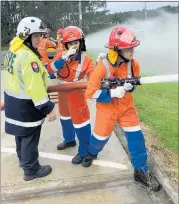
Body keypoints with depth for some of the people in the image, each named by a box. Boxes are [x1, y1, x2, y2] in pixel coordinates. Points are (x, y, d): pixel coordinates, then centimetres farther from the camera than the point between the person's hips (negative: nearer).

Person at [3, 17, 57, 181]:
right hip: (26, 105, -10)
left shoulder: (13, 51, 5)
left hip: (13, 100, 10)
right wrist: (48, 108, -22)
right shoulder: (28, 57, -26)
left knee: (21, 133, 25)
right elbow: (35, 87, -29)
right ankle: (31, 170, 24)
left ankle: (23, 159, 46)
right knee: (30, 138, 6)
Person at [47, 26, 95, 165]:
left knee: (80, 121, -3)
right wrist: (64, 58, -28)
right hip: (63, 94, 6)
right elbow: (50, 69, -17)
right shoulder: (61, 56, -3)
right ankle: (69, 140, 49)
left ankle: (84, 151, 15)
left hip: (77, 95, -5)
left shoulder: (86, 59, -13)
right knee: (65, 117, 23)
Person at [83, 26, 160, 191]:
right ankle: (92, 153, 49)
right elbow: (91, 92, -21)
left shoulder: (133, 64, -11)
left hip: (127, 106, 3)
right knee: (102, 136, 13)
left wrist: (130, 87, -17)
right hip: (107, 108, -3)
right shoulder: (103, 66, -24)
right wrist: (112, 93, -29)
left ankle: (141, 171, 19)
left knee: (136, 136, 1)